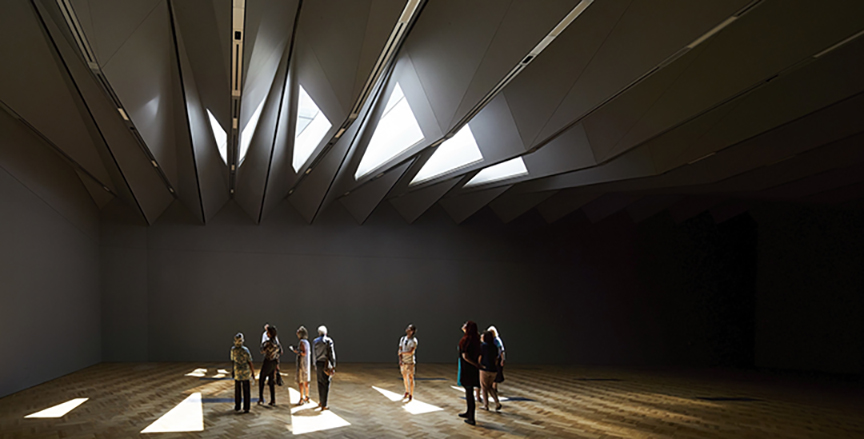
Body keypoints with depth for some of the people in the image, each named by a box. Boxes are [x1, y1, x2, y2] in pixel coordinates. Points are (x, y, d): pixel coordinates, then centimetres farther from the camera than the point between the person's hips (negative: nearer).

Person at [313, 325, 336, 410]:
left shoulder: (315, 342, 5)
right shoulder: (328, 341, -8)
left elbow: (315, 354, 9)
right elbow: (331, 354, -10)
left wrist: (315, 365, 16)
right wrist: (333, 366, -6)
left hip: (318, 364, 5)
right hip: (326, 364, -5)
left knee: (320, 383, 17)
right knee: (326, 384, -1)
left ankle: (321, 401, 28)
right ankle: (324, 405, -1)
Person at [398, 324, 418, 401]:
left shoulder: (414, 341, -14)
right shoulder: (402, 339, 5)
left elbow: (411, 352, -23)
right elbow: (400, 350, 0)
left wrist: (402, 352, -10)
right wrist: (400, 360, -14)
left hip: (410, 362, -6)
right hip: (403, 362, 6)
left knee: (410, 379, -1)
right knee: (404, 378, 16)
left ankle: (411, 395, 8)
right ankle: (407, 392, 33)